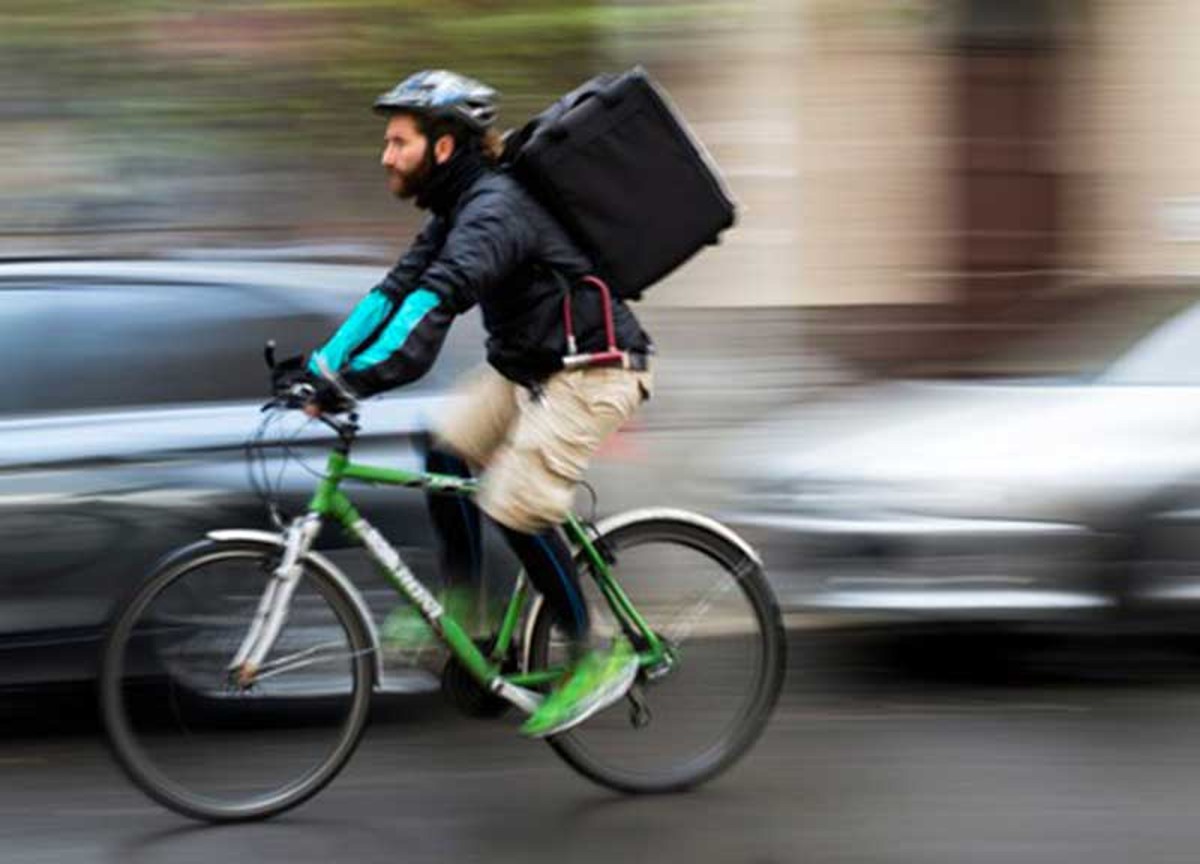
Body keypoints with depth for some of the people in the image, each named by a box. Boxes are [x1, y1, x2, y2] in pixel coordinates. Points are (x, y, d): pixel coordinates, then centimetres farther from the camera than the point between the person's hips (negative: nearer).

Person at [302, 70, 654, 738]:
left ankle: (598, 656, -4)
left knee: (514, 504, -16)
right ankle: (459, 605, 7)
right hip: (527, 365, 10)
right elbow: (397, 290, 7)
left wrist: (357, 380, -45)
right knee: (449, 453, -3)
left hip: (592, 371, -10)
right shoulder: (457, 209, 8)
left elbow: (436, 300, -38)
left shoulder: (494, 208, -24)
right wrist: (324, 364, -4)